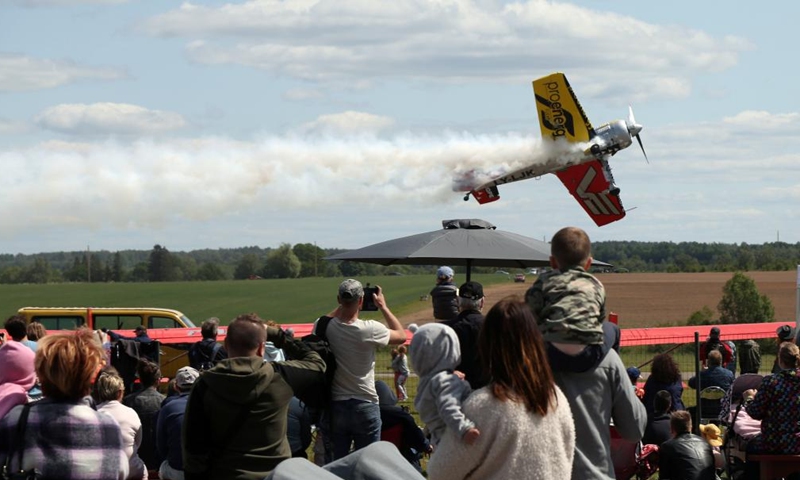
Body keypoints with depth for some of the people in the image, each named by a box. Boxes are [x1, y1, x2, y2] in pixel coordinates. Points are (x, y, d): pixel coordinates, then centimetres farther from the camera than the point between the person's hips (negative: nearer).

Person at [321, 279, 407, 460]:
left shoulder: (325, 328, -7)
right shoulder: (370, 330, -16)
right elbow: (401, 336, 3)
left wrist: (342, 306, 17)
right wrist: (383, 306, 9)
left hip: (335, 406, 3)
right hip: (365, 406, -3)